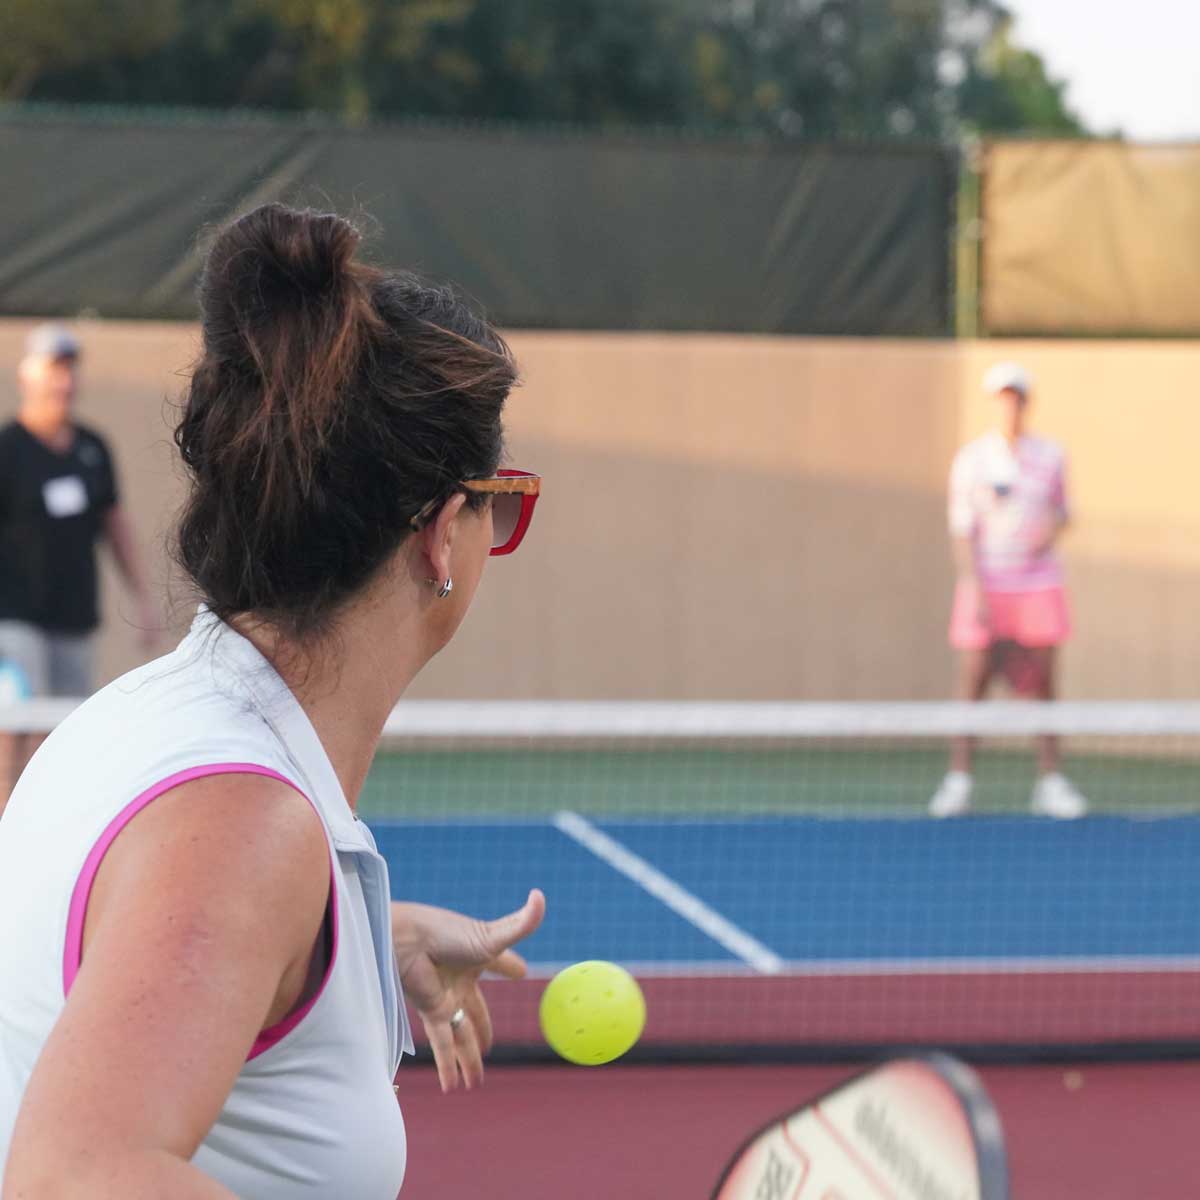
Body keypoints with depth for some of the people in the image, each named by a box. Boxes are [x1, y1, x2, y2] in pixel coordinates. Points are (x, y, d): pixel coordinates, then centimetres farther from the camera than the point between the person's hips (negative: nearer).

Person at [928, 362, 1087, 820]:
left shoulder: (1051, 456, 6)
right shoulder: (971, 460, -1)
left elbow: (1062, 511, 17)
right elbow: (962, 528, -4)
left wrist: (1052, 528, -7)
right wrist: (974, 587, -13)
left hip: (1038, 582, 2)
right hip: (987, 584, -2)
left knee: (1042, 682, 1)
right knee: (975, 678, -5)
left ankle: (1050, 783, 5)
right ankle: (958, 779, 1)